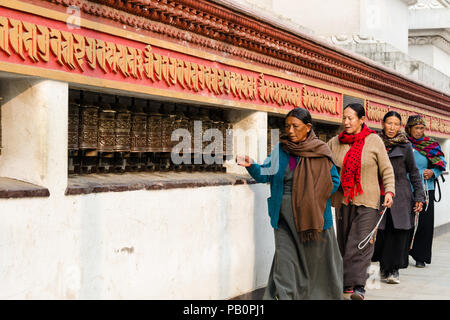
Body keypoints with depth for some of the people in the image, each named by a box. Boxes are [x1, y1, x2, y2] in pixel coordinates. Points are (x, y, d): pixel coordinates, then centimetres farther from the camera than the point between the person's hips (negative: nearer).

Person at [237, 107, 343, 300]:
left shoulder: (320, 152, -2)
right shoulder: (280, 150, 6)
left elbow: (335, 180, 4)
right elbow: (265, 175, 1)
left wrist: (316, 198, -7)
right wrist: (251, 166, -18)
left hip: (312, 216, -2)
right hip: (285, 217, 2)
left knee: (317, 259, 10)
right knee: (285, 261, -5)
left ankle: (326, 295, 29)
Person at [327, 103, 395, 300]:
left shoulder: (374, 141, 1)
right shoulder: (334, 143, 7)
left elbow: (386, 169, 3)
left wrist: (389, 191, -9)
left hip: (367, 202, -3)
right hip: (342, 202, 3)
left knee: (361, 243, -12)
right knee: (344, 243, 7)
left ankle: (358, 286, -14)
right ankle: (346, 284, 16)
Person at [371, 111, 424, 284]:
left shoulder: (405, 146, 3)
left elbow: (414, 173, 7)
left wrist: (419, 197, 1)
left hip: (400, 197, 0)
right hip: (378, 195, 1)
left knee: (398, 231, -3)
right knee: (378, 232, -4)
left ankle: (392, 269, 7)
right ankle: (385, 267, 15)